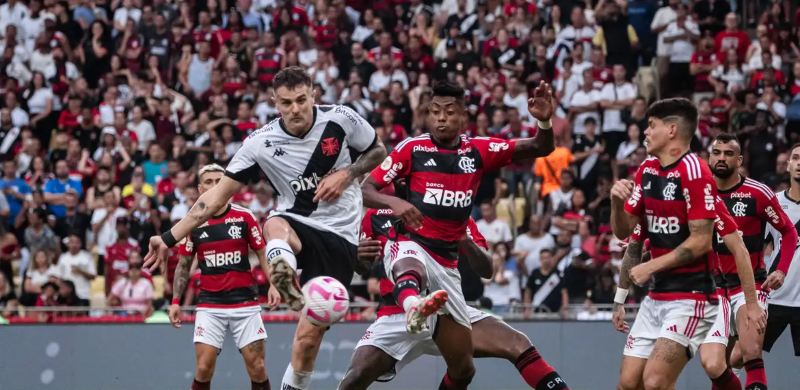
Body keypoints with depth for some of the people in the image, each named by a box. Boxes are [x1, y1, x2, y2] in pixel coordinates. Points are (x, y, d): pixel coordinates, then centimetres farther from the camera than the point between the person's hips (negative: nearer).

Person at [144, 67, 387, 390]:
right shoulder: (261, 143, -8)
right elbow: (217, 196, -3)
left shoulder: (340, 119, -9)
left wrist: (346, 174, -11)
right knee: (275, 227, -40)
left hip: (338, 234, 0)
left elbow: (378, 152, 9)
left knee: (310, 334, -10)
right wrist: (170, 238, -6)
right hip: (294, 223, 0)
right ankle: (285, 276, -73)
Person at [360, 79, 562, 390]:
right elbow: (365, 190, -4)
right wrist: (393, 202, -25)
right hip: (410, 246, -4)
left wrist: (544, 121, -23)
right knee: (410, 269, -45)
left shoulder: (478, 151, 4)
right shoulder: (412, 149, -3)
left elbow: (541, 148, -1)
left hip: (447, 263, 5)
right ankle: (412, 307, -79)